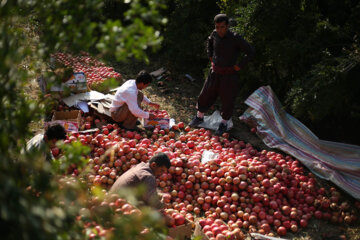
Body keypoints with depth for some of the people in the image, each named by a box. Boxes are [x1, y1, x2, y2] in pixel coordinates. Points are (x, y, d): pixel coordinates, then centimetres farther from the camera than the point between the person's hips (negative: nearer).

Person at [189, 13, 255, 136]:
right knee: (206, 95, 15)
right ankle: (199, 117, 37)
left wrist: (239, 66, -14)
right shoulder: (215, 34, -5)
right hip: (215, 72, 5)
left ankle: (224, 123, 28)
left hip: (229, 74, -4)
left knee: (227, 100, 7)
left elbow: (251, 52, -15)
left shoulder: (235, 38, -21)